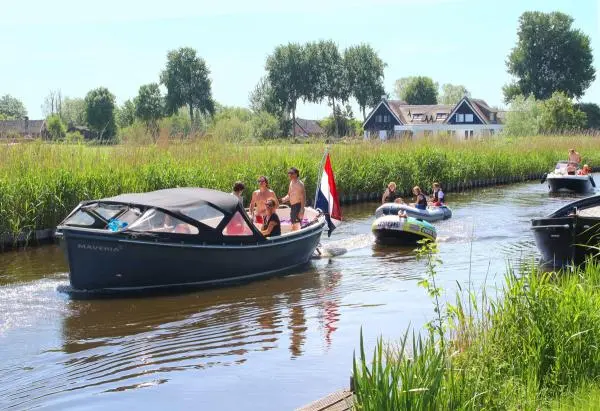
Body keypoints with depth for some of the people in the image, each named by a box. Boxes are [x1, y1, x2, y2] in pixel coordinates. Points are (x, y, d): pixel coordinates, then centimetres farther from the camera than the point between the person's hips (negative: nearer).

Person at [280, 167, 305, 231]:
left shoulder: (299, 184, -12)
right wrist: (282, 200, 6)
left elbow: (303, 197, -17)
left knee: (297, 224, -19)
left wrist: (302, 210, -25)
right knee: (293, 225, 13)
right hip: (292, 206, 10)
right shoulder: (291, 183, 15)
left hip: (298, 206, -10)